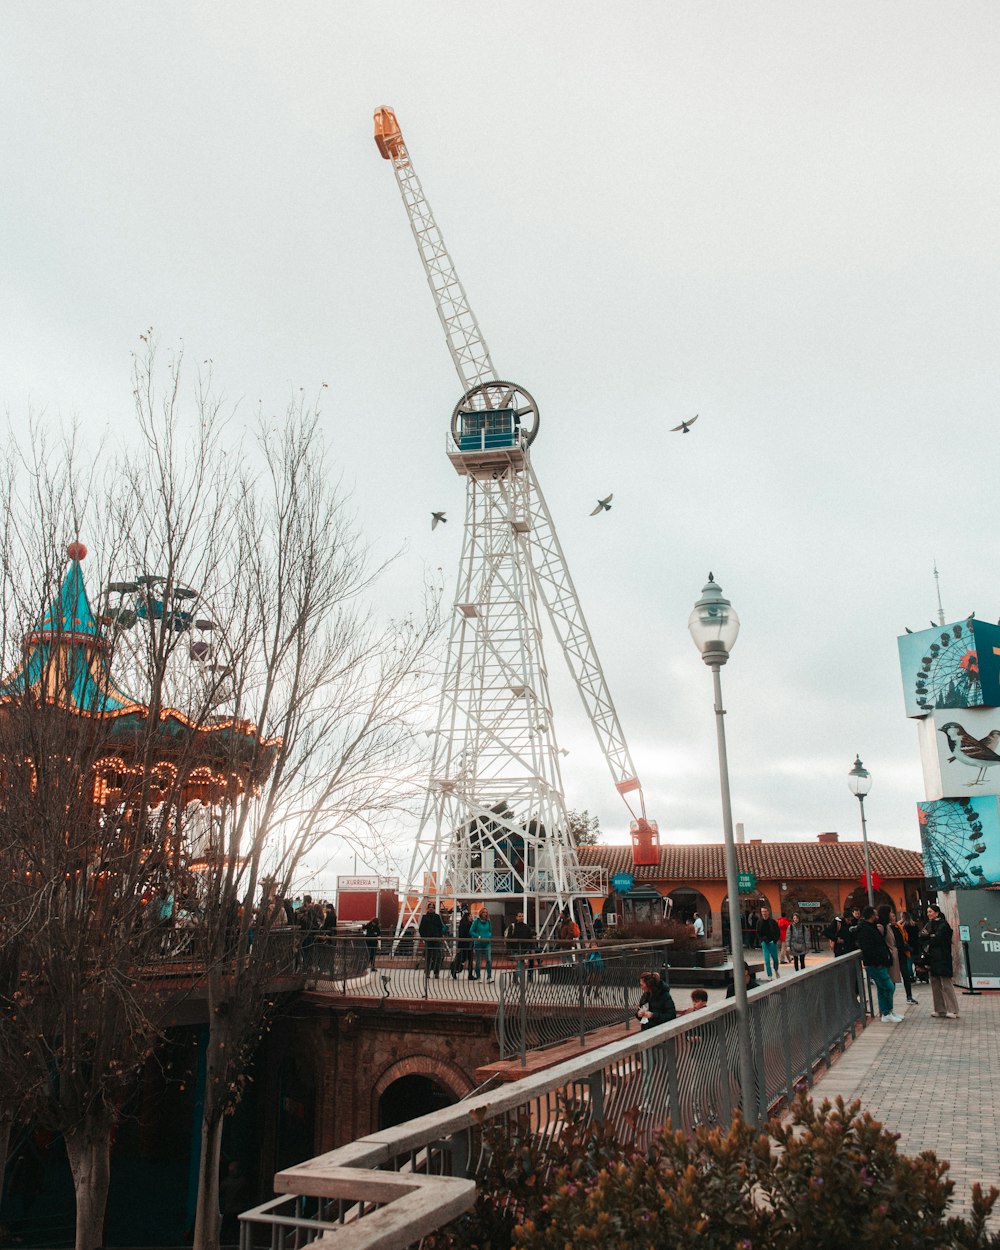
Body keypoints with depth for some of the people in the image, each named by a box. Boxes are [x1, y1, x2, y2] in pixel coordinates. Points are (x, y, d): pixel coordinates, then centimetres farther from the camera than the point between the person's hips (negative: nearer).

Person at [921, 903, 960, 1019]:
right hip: (932, 958, 8)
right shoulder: (930, 924, 15)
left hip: (942, 958, -8)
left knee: (946, 984, -7)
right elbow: (921, 936, 3)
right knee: (935, 984, 8)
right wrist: (931, 936, -13)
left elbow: (938, 939, -15)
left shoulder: (943, 924, -8)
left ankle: (952, 1010, -3)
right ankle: (940, 1009, 13)